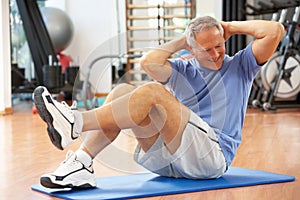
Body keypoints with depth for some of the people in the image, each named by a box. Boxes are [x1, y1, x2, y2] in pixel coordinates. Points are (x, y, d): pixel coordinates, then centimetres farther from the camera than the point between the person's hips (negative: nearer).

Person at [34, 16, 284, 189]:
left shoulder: (240, 66, 14)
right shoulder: (182, 70, 21)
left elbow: (275, 30, 1)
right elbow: (149, 62, -1)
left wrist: (231, 26, 9)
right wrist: (181, 40, 10)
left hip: (212, 154, -5)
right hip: (167, 158, 5)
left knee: (152, 92, -25)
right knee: (123, 91, -16)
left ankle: (75, 122, -35)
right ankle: (81, 163, -29)